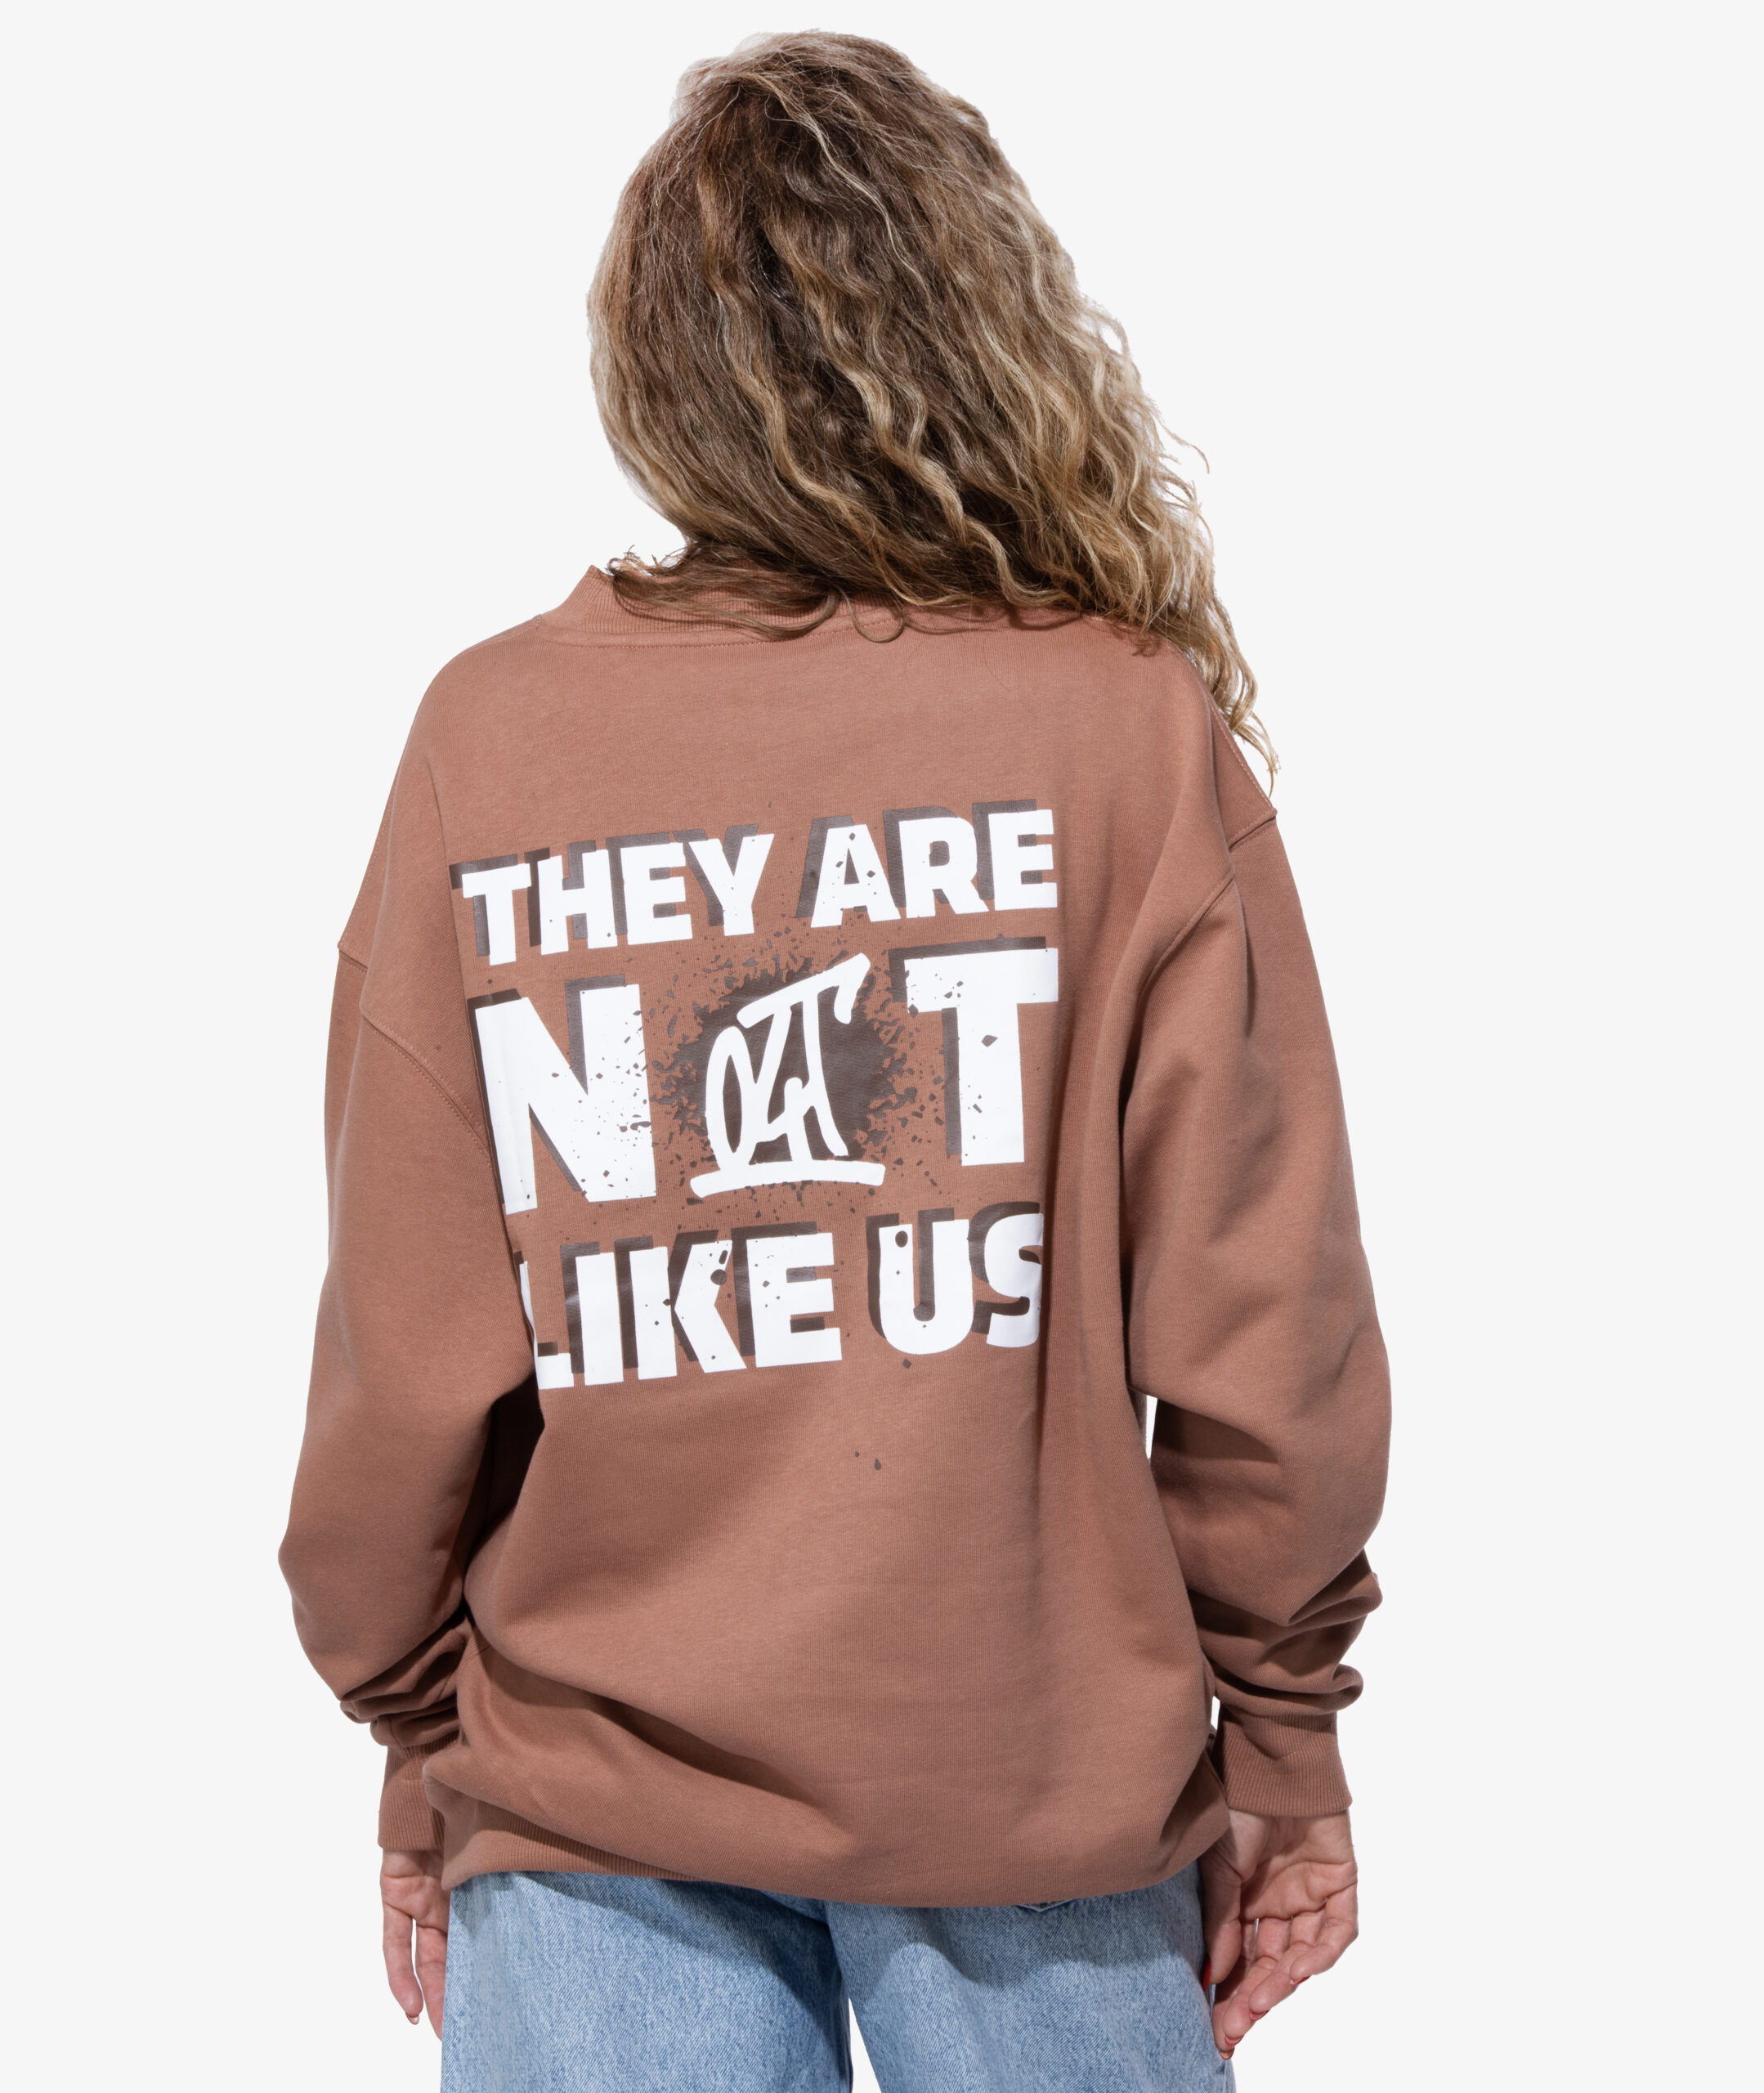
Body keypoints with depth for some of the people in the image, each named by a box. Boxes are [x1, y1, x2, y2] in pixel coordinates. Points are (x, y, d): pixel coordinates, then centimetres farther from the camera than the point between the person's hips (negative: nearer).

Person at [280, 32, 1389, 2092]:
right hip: (1039, 1771, 0)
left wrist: (418, 1747, 9)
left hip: (591, 1792, 1)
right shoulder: (1129, 721, -10)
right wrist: (1283, 1726, 4)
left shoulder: (485, 738, -7)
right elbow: (1251, 1322, -10)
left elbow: (402, 1354, -5)